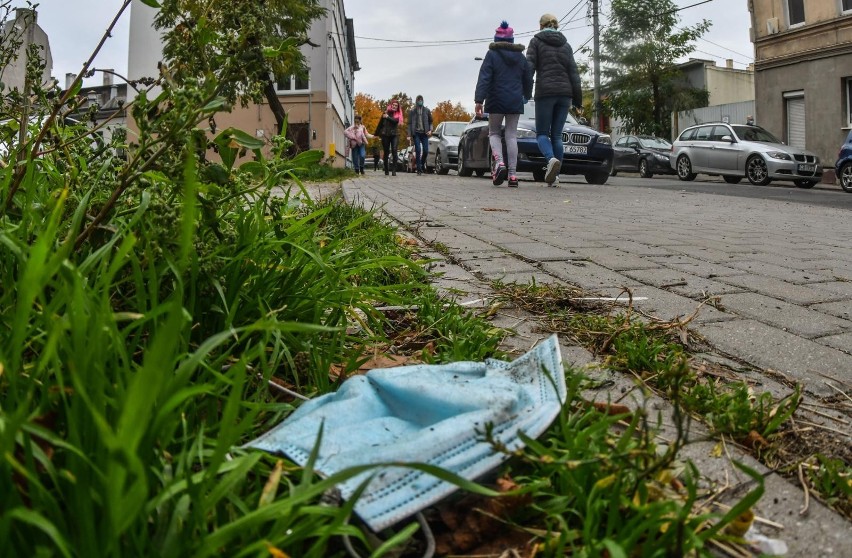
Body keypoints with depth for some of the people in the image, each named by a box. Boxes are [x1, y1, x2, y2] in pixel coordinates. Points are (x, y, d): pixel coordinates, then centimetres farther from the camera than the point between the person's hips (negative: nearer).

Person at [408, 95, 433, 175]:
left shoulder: (427, 111, 10)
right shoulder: (412, 111, 7)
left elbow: (430, 121, 15)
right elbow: (409, 123, 6)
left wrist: (430, 130, -3)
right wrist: (409, 135, -2)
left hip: (424, 133, 1)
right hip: (416, 133, -1)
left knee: (425, 150, -4)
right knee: (418, 151, -7)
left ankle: (422, 164, 22)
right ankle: (419, 169, -4)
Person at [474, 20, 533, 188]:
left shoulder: (492, 54, -1)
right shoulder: (521, 57, 12)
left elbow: (484, 78, -12)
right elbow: (528, 80, 19)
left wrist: (479, 100, -16)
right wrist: (526, 96, 37)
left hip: (496, 101, -3)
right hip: (515, 102, 3)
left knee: (494, 133, 10)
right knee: (512, 135, 5)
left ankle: (499, 163, -17)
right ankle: (512, 174, -2)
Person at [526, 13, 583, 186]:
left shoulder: (536, 41, 7)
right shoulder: (566, 44, 18)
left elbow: (529, 67, -6)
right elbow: (574, 73, 12)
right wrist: (578, 99, 12)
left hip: (545, 92, -4)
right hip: (564, 92, 4)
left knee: (542, 133, 2)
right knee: (556, 135, 7)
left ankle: (552, 159, -28)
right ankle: (553, 176, 1)